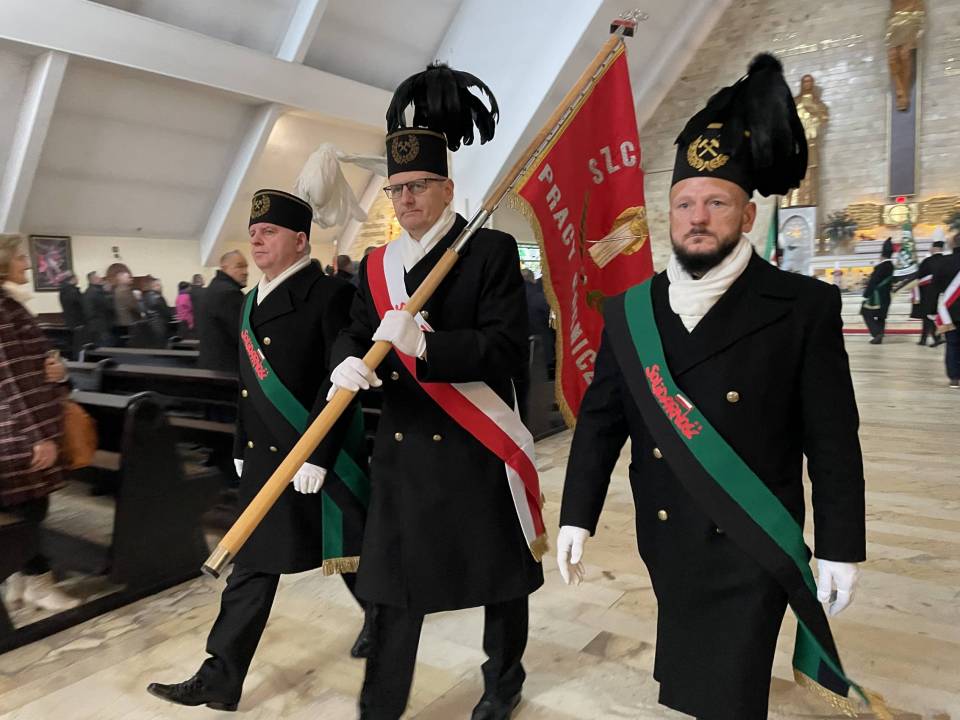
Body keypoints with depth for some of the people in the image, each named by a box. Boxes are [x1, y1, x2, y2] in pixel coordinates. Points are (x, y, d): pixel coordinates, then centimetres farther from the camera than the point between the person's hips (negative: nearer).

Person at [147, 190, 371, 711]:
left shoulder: (329, 295, -14)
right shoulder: (251, 302, 12)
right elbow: (250, 385, 17)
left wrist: (317, 456, -21)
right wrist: (241, 449, 17)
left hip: (320, 459, -7)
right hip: (264, 460, 7)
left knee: (350, 556, 12)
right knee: (251, 570, 13)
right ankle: (220, 680, 23)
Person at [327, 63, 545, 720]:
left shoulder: (492, 251, -8)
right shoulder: (378, 265, 9)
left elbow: (510, 350, -16)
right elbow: (353, 335, 6)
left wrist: (423, 343, -30)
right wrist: (349, 363, -19)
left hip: (477, 451, -3)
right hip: (402, 450, 4)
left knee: (500, 576, 15)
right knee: (393, 582, 9)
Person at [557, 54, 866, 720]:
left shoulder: (805, 307, -10)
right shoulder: (629, 311, -1)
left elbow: (833, 439, -7)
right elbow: (600, 419, 1)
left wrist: (840, 548, -6)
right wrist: (577, 516, -1)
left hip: (752, 548, -4)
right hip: (667, 541, 4)